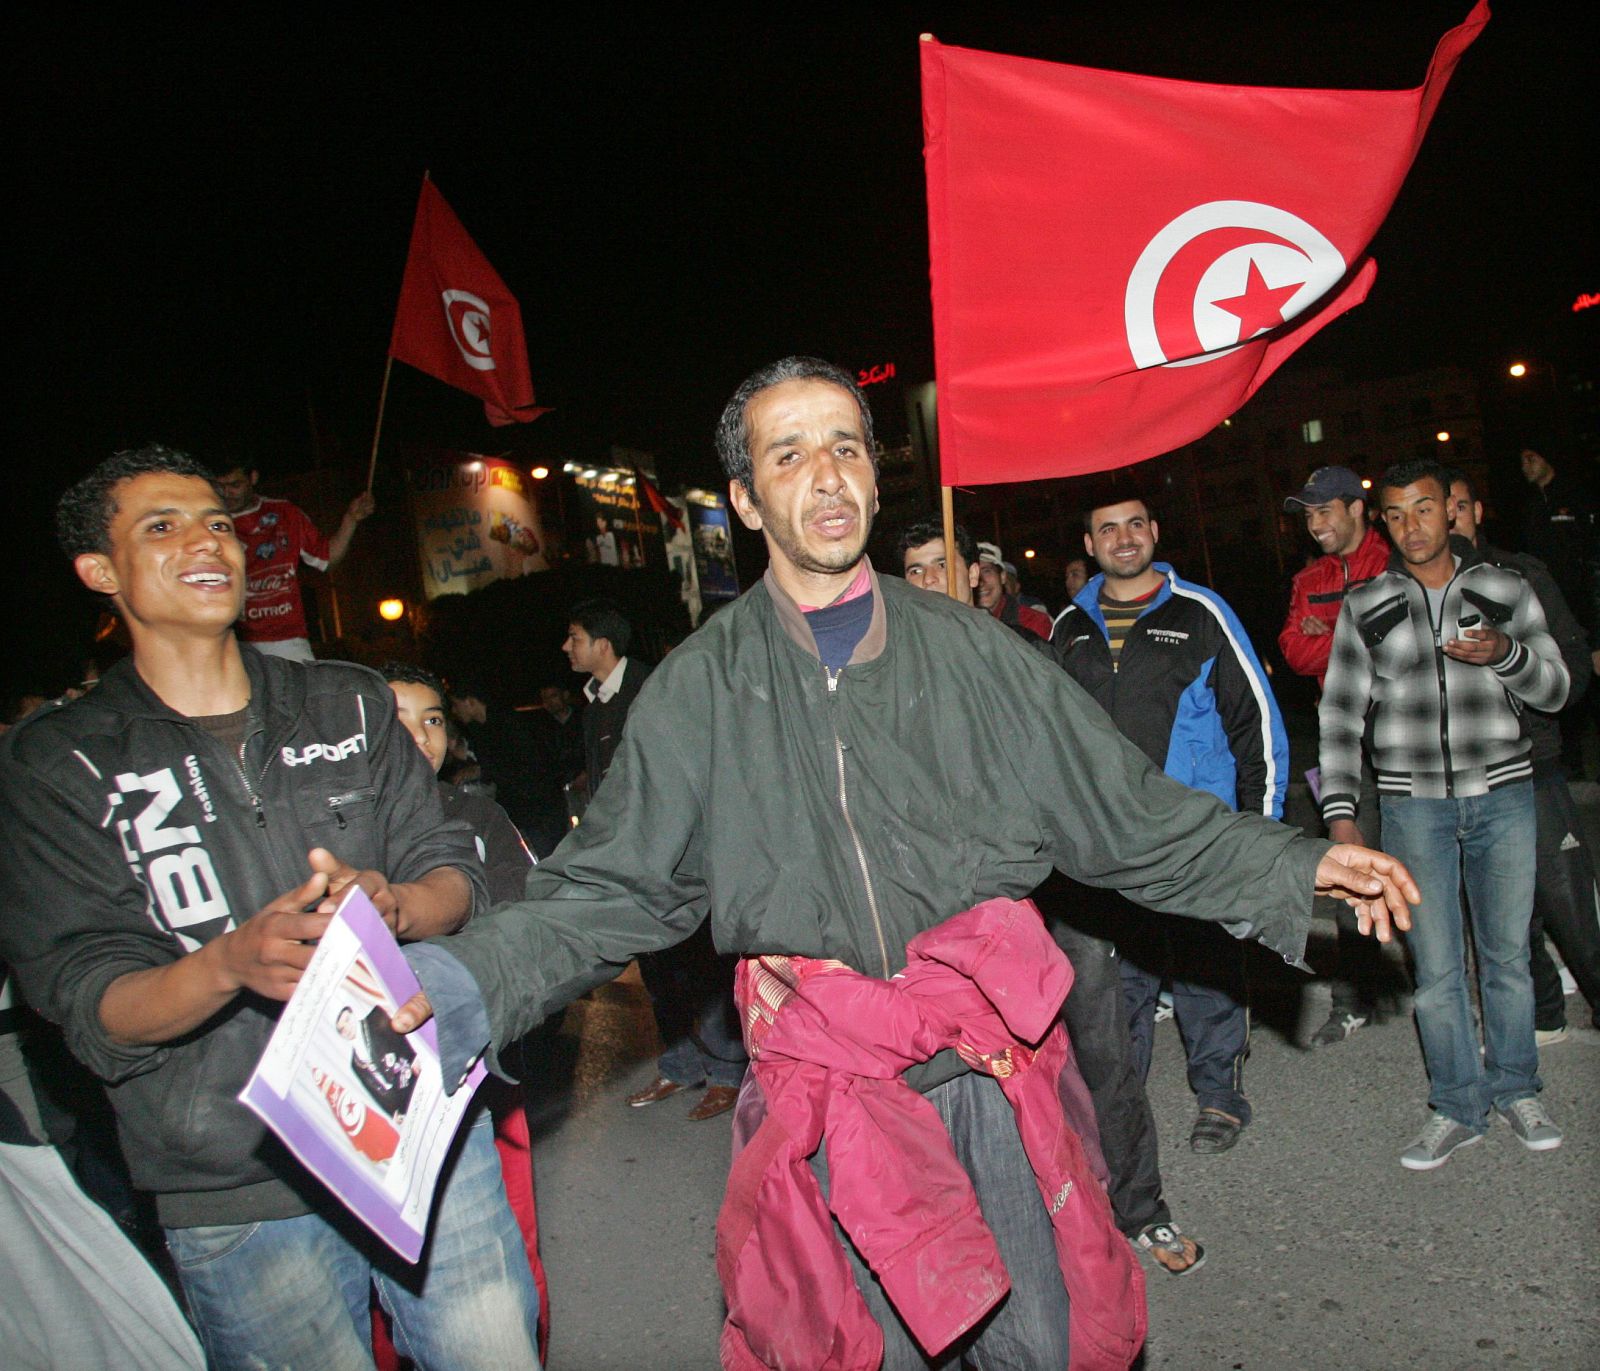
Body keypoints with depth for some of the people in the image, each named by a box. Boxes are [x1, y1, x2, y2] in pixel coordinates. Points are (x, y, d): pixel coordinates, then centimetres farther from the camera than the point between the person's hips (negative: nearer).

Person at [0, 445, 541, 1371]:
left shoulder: (349, 704, 8)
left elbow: (456, 872, 3)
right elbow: (88, 1005, -7)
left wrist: (393, 906, -20)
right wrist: (233, 960, -27)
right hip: (239, 1198, -2)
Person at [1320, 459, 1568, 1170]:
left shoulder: (1503, 588, 5)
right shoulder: (1364, 605, 3)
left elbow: (1554, 692, 7)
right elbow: (1340, 714, 3)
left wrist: (1506, 653, -15)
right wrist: (1340, 811, -6)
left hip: (1502, 797, 1)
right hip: (1413, 805, 0)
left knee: (1507, 953, 10)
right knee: (1436, 967, 3)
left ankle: (1516, 1091, 29)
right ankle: (1458, 1109, 18)